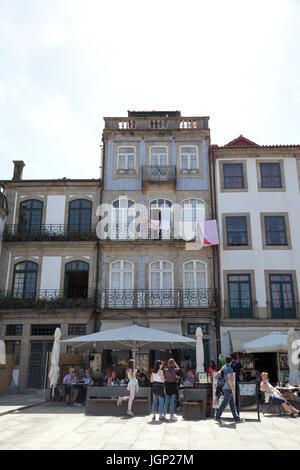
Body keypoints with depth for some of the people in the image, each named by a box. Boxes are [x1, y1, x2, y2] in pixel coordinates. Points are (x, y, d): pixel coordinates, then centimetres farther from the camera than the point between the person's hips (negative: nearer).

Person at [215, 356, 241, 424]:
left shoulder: (223, 367, 12)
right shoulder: (229, 368, -16)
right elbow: (229, 379, -22)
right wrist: (232, 389, -18)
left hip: (225, 388, 9)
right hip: (228, 388, -9)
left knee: (232, 403, 10)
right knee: (224, 403, -5)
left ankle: (236, 418, 14)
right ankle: (218, 417, -2)